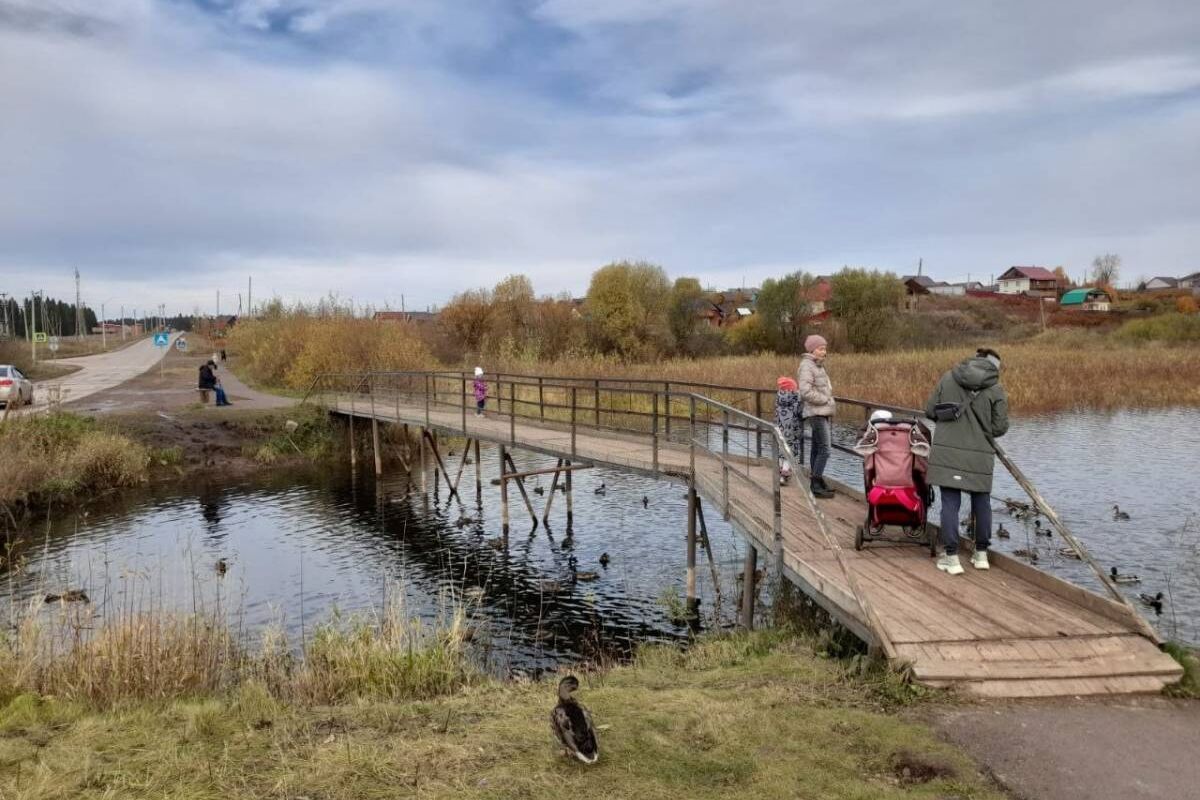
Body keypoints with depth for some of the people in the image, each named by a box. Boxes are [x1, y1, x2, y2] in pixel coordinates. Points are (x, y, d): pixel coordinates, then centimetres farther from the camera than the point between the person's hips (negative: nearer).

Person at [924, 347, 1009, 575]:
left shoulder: (948, 378, 3)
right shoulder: (996, 390, -2)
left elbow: (930, 410, 4)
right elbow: (999, 428, -1)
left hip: (947, 452, 0)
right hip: (980, 456, 0)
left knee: (950, 502, 3)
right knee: (982, 501, 16)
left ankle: (951, 557, 2)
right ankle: (981, 554, 25)